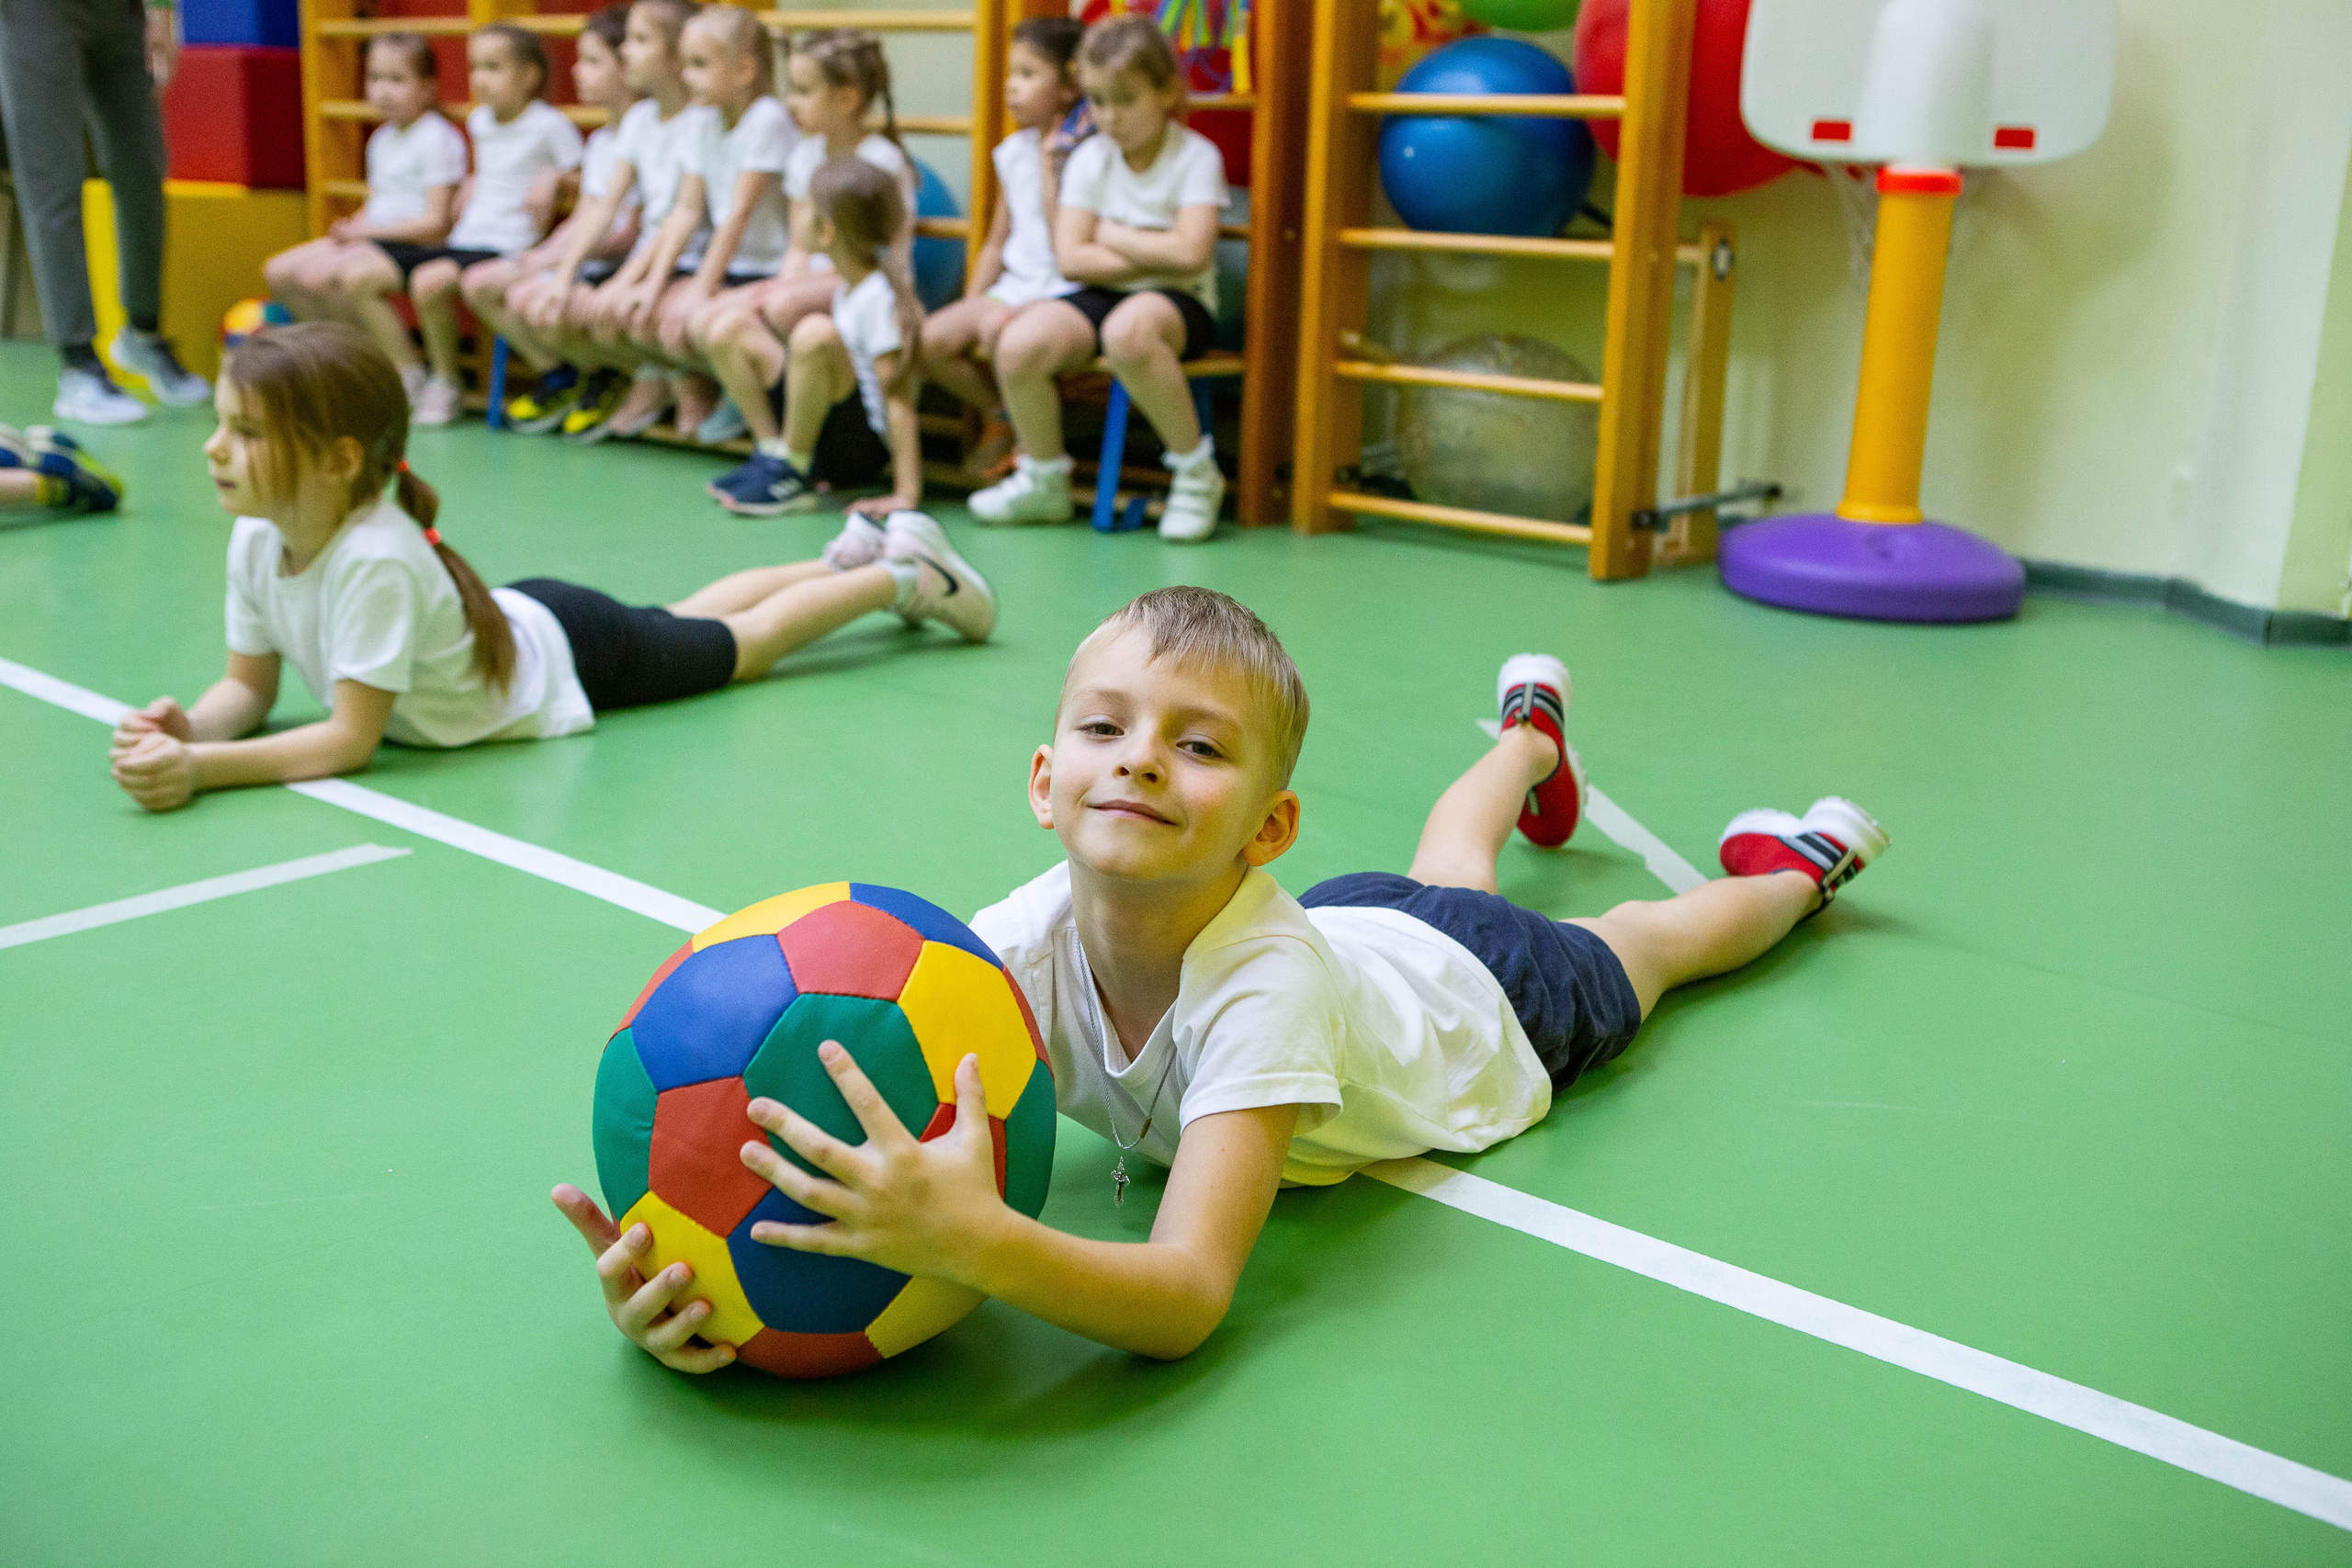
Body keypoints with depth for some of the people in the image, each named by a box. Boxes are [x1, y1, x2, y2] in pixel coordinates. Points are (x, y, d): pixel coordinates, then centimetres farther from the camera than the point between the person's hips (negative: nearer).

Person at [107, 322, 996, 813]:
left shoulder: (377, 560, -43)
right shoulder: (255, 544, -20)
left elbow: (350, 740, -41)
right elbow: (250, 686, -9)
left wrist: (200, 770, -48)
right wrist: (187, 728, -31)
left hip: (569, 658, -7)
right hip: (514, 615, 7)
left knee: (746, 642, 17)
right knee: (687, 617, 30)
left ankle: (905, 575, 39)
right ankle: (859, 551, 51)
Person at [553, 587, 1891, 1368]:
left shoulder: (1267, 982, -50)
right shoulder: (1027, 944, -39)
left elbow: (1188, 1297, -58)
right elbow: (836, 1147, -41)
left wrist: (973, 1239, -75)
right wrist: (680, 1272, -61)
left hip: (1482, 997, -3)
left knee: (1634, 946, 29)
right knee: (1438, 882, 37)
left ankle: (1793, 863, 59)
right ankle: (1529, 735, 67)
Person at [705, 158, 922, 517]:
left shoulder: (879, 298, -20)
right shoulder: (852, 284, 5)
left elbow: (898, 399, -24)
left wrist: (907, 496, -27)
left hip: (869, 447, -9)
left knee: (816, 333, -34)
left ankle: (792, 474, -19)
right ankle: (773, 453, -1)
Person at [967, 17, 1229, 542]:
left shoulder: (1196, 156, -6)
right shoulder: (1089, 159, 4)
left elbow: (1190, 253, -21)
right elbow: (1070, 258, -5)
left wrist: (1111, 234, -10)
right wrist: (1156, 258, -13)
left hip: (1178, 301, -4)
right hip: (1101, 295, 4)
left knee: (1127, 330, -41)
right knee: (1019, 344, -25)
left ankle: (1195, 470, -20)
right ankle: (1044, 482, 1)